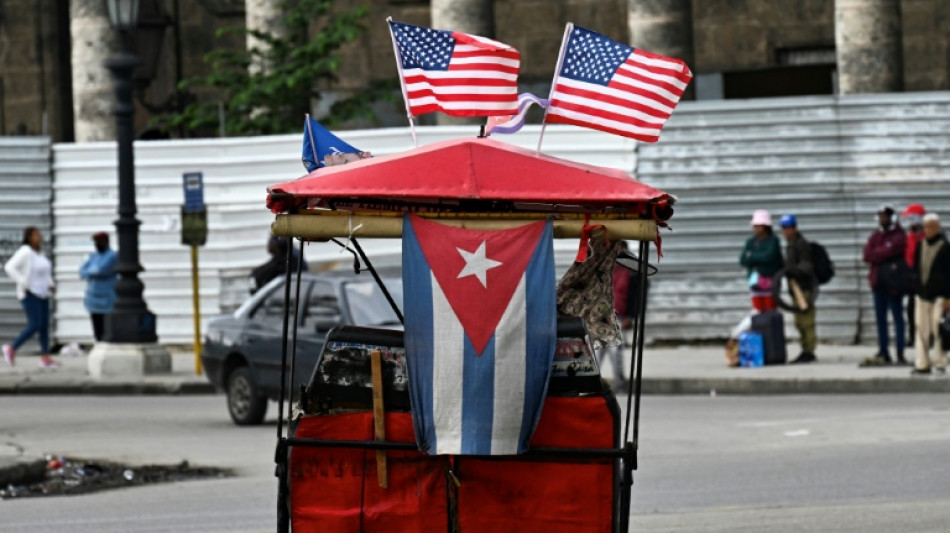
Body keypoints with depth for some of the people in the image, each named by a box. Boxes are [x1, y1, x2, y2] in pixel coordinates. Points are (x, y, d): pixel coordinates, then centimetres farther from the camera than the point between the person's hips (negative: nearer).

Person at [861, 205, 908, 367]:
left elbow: (890, 251, -18)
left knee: (897, 317, -4)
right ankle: (883, 353, 14)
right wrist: (883, 256, -10)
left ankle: (900, 354, -4)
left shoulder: (899, 236, -3)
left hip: (892, 282, -6)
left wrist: (875, 255, -4)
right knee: (880, 318, 8)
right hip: (879, 281, 7)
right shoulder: (875, 236, 15)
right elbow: (867, 256, 3)